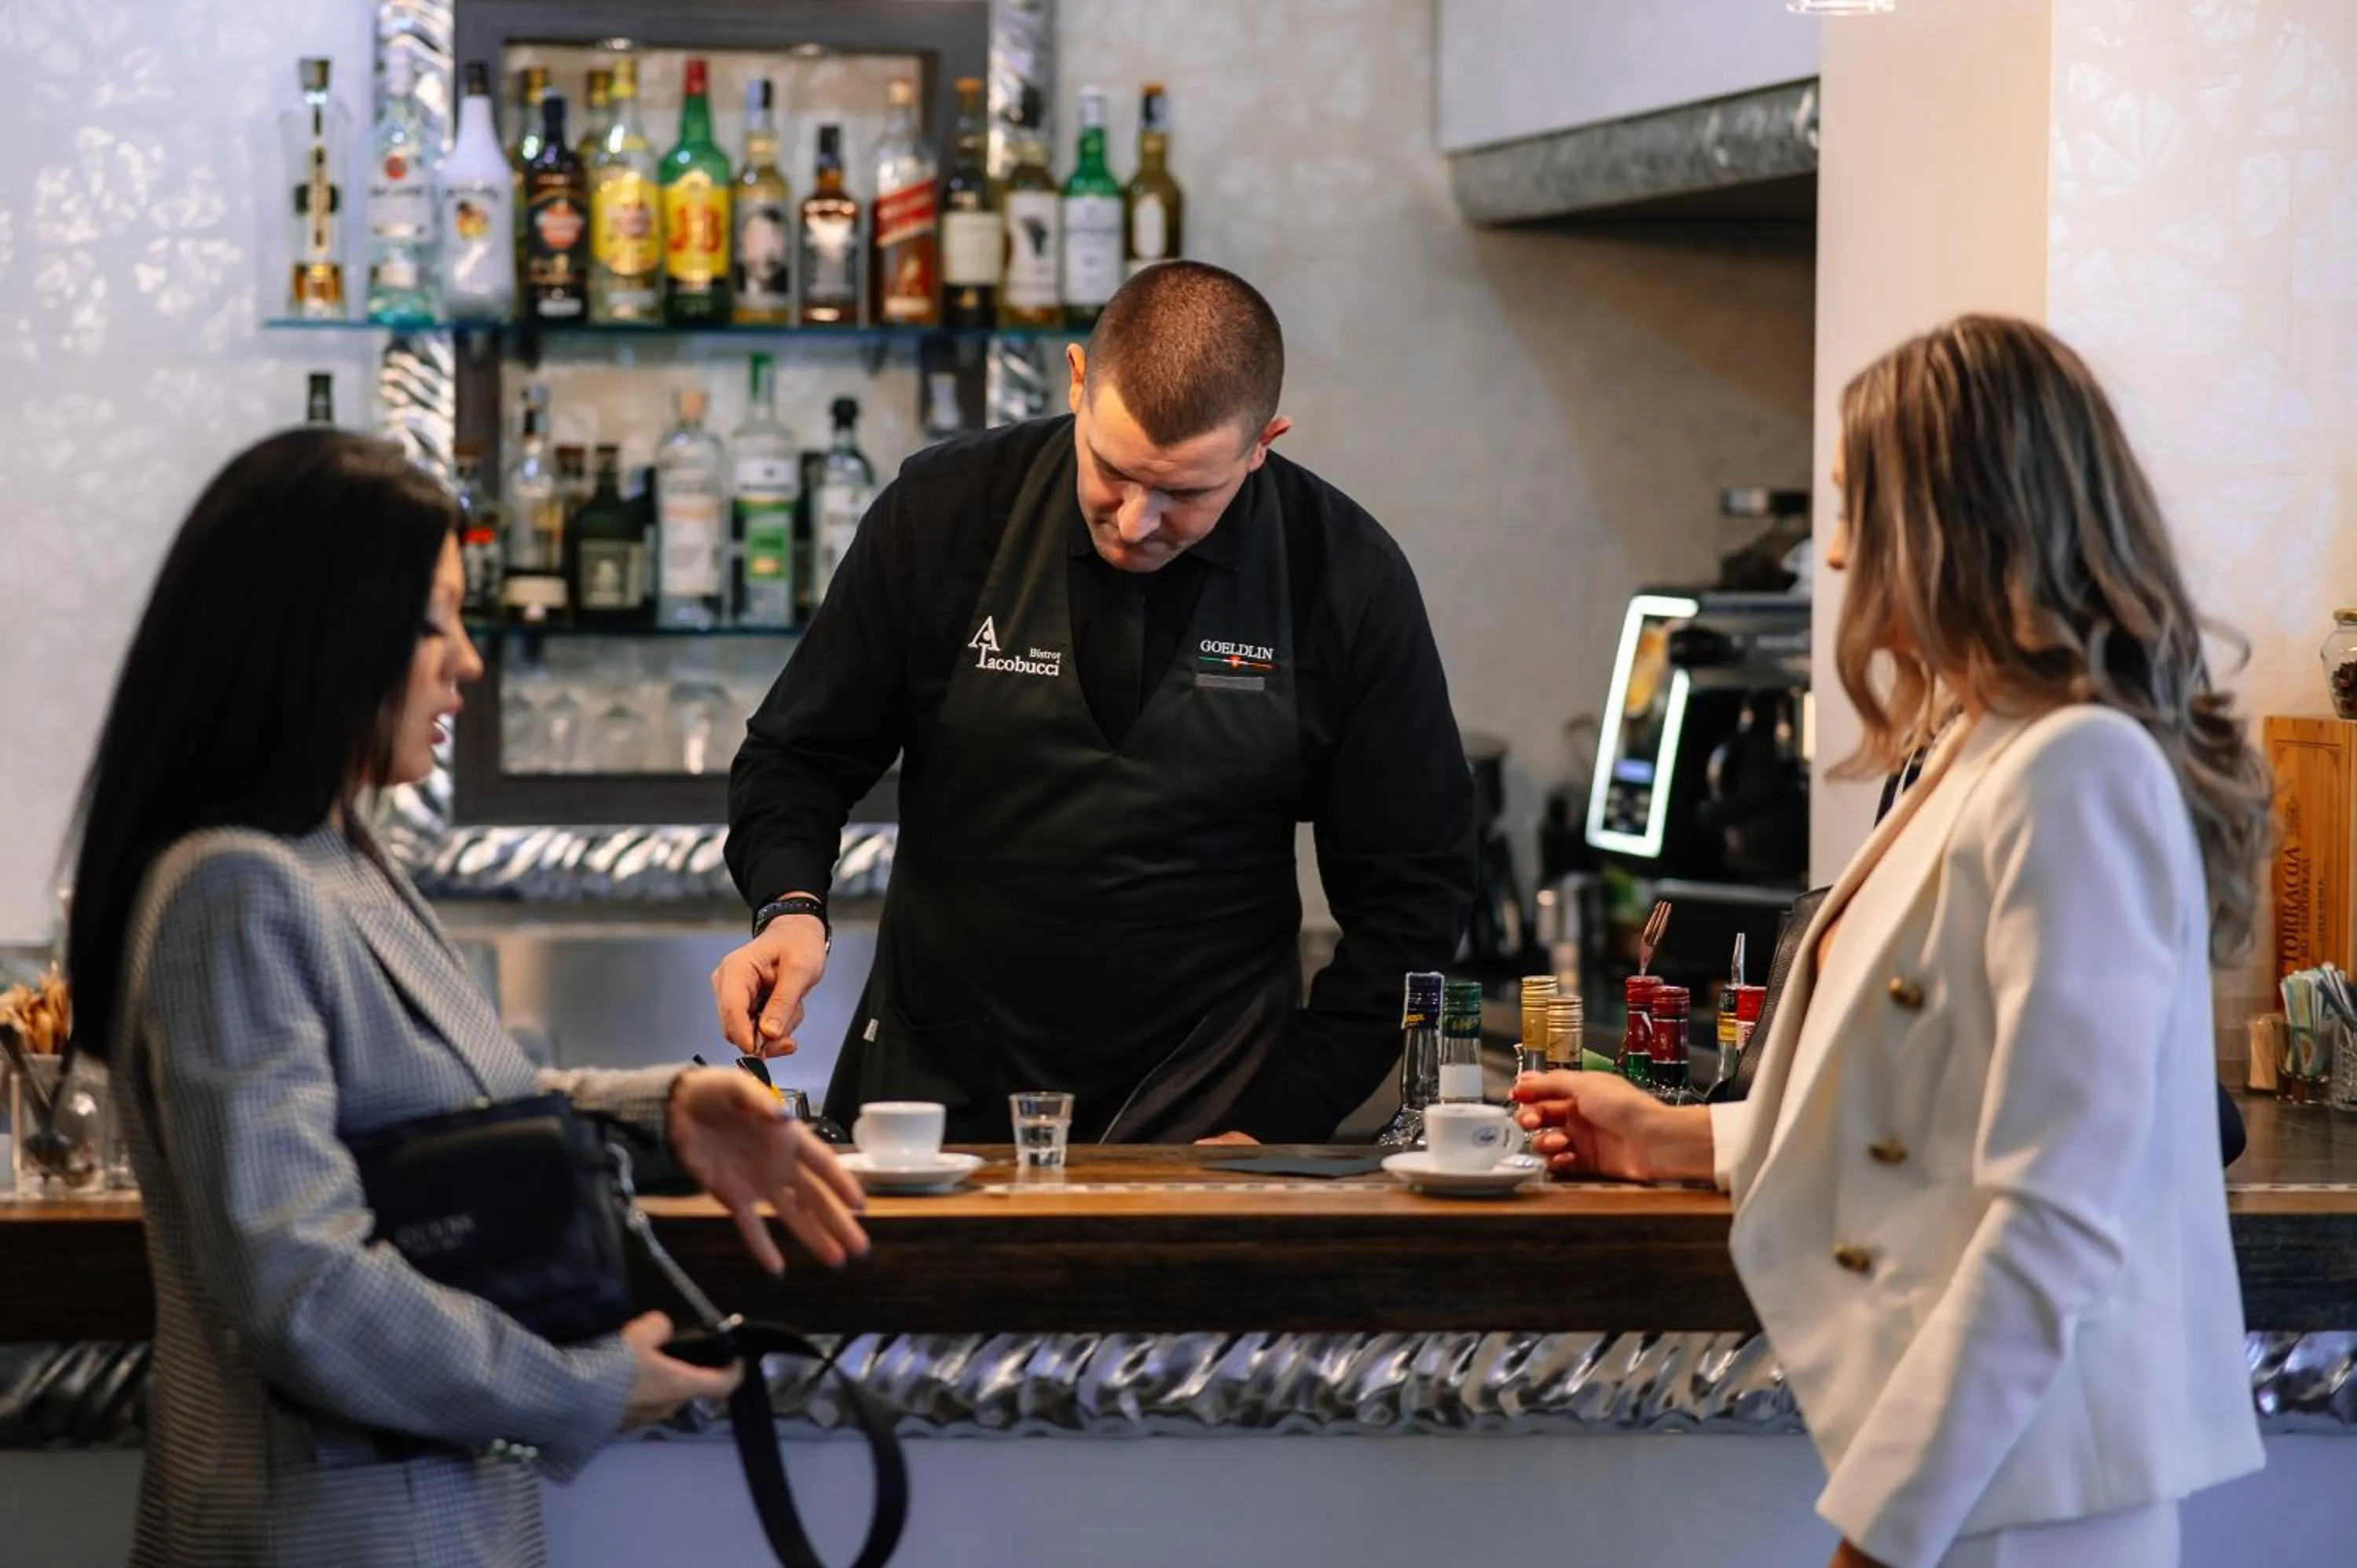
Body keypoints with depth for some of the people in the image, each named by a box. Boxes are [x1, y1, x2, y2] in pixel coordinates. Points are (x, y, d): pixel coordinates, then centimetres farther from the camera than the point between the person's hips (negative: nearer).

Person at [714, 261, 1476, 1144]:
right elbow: (801, 757, 7)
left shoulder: (1347, 581, -7)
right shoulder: (942, 513, -5)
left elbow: (1411, 890, 0)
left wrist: (1279, 1124, -6)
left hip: (1202, 1119, 1)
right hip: (935, 1087, -1)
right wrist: (790, 907, -14)